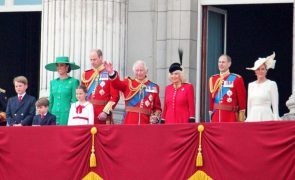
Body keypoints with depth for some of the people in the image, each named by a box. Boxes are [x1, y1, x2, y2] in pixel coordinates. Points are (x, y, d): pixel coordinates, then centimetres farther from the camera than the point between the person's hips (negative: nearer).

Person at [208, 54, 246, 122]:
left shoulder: (237, 79, -1)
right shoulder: (213, 79, 12)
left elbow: (242, 101, -3)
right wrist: (211, 113, 12)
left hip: (231, 118, -4)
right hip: (216, 117, 4)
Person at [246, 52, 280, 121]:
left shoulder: (271, 84, 1)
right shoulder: (251, 85, 14)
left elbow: (275, 106, -2)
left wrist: (276, 120, -8)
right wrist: (248, 119, 14)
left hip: (266, 117, -4)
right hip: (253, 117, 4)